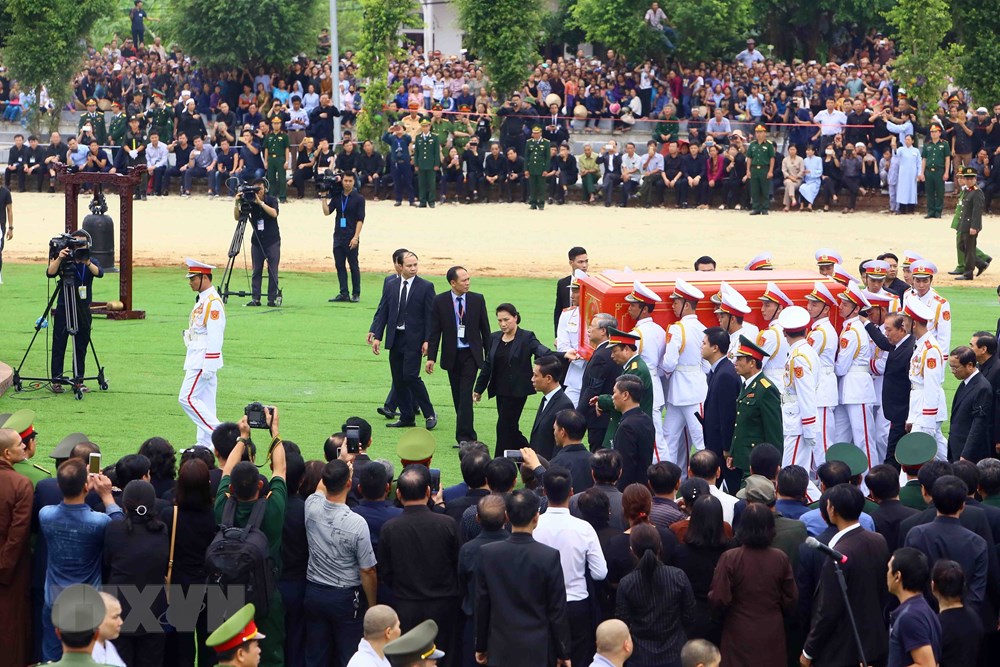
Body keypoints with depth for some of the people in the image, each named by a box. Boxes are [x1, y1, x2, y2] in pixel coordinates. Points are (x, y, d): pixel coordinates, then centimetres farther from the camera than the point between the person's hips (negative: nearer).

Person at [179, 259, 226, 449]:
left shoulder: (213, 301, -17)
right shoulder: (202, 299, 15)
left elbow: (214, 336, -22)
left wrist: (208, 366, -23)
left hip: (204, 360, -10)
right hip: (197, 358, 10)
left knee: (187, 397, -12)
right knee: (204, 402, 11)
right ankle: (205, 444, 14)